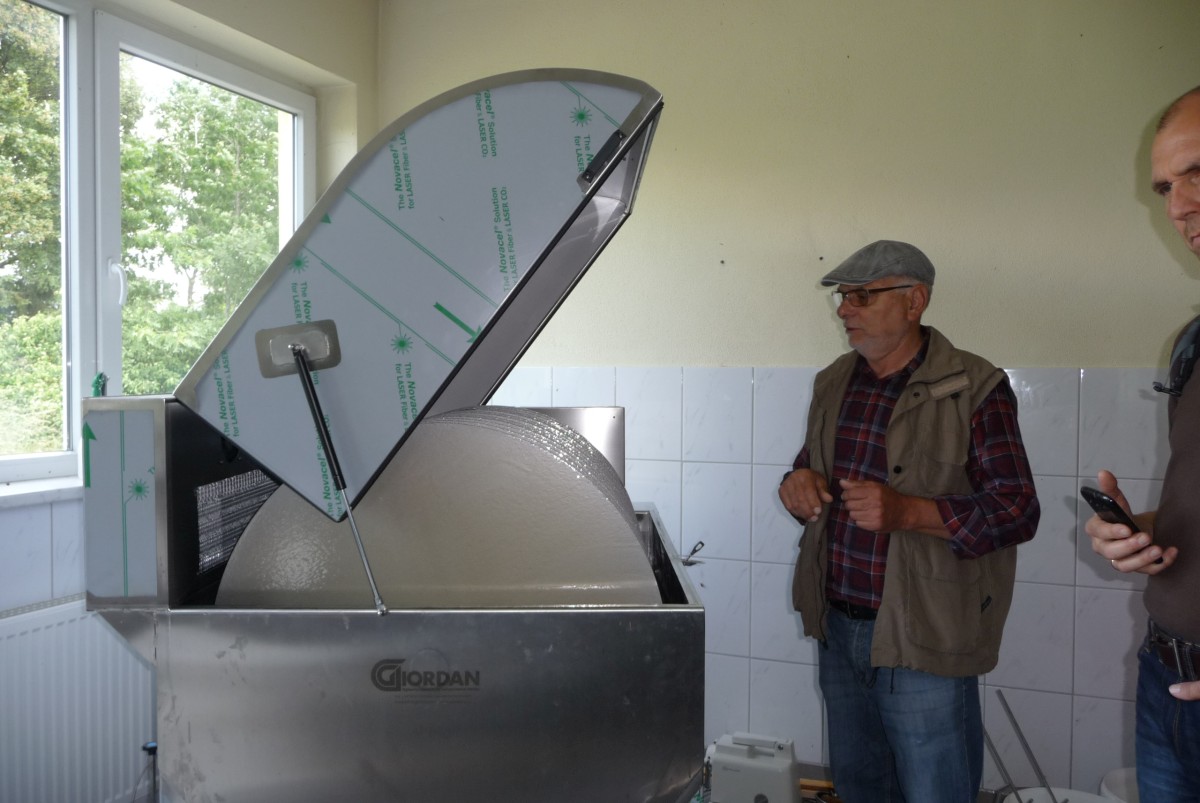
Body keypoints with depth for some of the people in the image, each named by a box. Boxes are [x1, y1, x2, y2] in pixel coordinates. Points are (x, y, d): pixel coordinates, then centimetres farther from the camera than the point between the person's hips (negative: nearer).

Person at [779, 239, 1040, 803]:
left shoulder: (975, 389, -12)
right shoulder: (833, 383, 7)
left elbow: (1017, 511, -15)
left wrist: (906, 511, -29)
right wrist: (799, 487, -7)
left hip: (923, 639, -6)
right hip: (838, 628, 6)